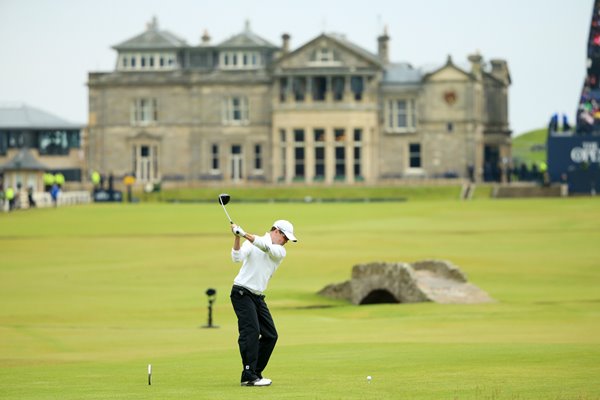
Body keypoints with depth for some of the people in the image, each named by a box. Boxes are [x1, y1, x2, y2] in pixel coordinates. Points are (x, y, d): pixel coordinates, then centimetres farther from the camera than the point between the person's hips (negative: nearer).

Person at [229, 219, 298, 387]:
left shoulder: (280, 251, 6)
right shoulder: (251, 243, -2)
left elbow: (266, 247, -15)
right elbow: (237, 257, -17)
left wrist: (244, 234, -28)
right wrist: (237, 237, -32)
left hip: (258, 297, 7)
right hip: (242, 292, -7)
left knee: (270, 335, 6)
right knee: (251, 331, -19)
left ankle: (255, 373, 14)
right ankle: (248, 376, -23)